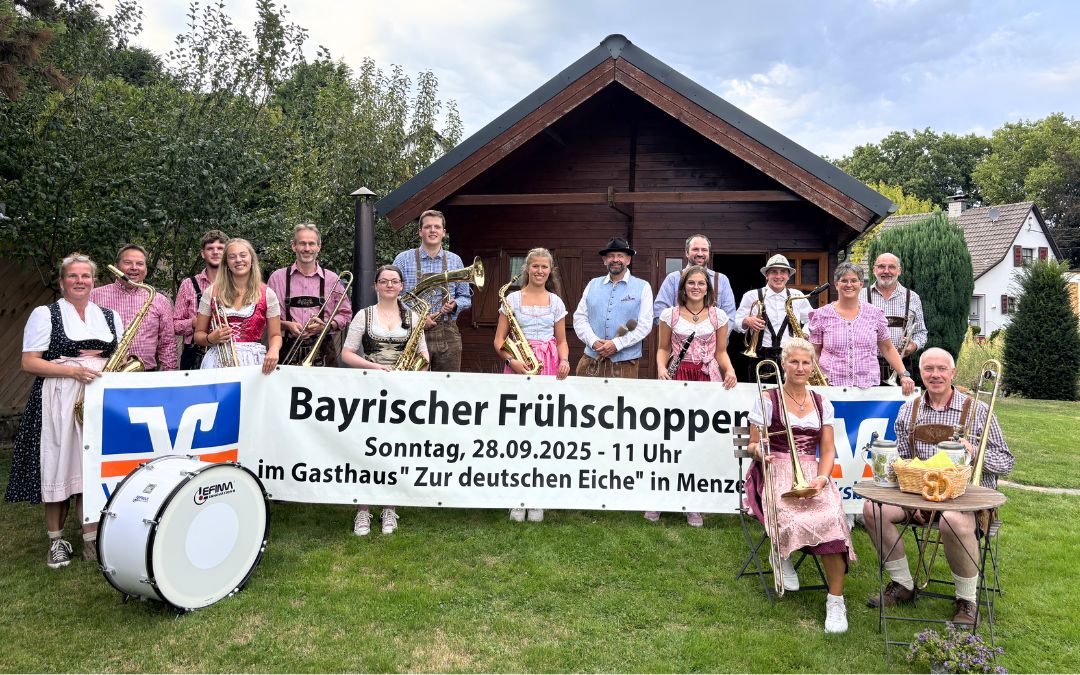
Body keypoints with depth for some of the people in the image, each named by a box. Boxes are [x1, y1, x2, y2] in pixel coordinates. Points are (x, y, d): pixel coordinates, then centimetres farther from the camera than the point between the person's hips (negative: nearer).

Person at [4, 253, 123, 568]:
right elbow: (29, 363, -4)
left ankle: (92, 540, 9)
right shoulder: (45, 314, 3)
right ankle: (56, 541, 15)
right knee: (59, 469, 0)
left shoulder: (110, 317, 15)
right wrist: (73, 370, -16)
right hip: (58, 403, -3)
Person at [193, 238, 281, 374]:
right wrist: (210, 339, -8)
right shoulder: (212, 292, 8)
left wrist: (273, 350, -12)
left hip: (253, 362, -1)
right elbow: (198, 334, 14)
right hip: (218, 360, 1)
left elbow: (275, 335, 8)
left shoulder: (267, 294, 6)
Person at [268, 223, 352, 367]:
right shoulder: (278, 277, 5)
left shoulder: (332, 279, 5)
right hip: (287, 351, 0)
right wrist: (286, 325, -9)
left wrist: (326, 325, -8)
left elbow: (345, 314, 10)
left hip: (322, 352, 0)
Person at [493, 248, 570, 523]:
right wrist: (511, 360, -15)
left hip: (549, 367, 2)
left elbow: (562, 340, 14)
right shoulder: (513, 299, 5)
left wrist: (564, 360, -6)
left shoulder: (556, 302, 12)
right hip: (519, 367, -1)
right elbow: (499, 340, 3)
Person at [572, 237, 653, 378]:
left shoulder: (643, 287, 2)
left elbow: (645, 325, -5)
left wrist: (616, 344, -14)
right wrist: (594, 342, -10)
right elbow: (579, 317, 7)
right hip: (591, 360, 2)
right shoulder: (592, 285, 12)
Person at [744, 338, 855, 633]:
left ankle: (836, 601, -20)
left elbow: (827, 450, 10)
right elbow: (753, 446, 4)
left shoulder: (822, 404, 14)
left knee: (832, 517, -28)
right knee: (796, 518, -34)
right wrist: (758, 451, -20)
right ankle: (782, 555, 0)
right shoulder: (767, 400, 3)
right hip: (777, 472, -3)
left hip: (812, 473, 3)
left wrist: (822, 478, -9)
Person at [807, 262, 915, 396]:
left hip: (868, 386, 2)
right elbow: (814, 353, 6)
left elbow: (888, 349, 14)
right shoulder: (821, 315, 3)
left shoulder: (875, 314, 8)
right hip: (830, 385, -1)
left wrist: (904, 374, 3)